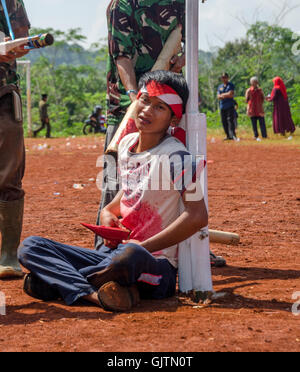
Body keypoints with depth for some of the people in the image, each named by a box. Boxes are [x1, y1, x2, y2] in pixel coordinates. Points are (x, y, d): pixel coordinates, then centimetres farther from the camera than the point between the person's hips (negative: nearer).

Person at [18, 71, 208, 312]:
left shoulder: (177, 156, -13)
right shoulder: (126, 144, 10)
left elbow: (198, 217, -22)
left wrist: (144, 246, -18)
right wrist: (108, 212, 7)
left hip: (155, 268, -8)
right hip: (112, 254, 8)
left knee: (131, 255, -44)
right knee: (30, 246, -6)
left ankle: (57, 281, -19)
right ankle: (94, 294, -30)